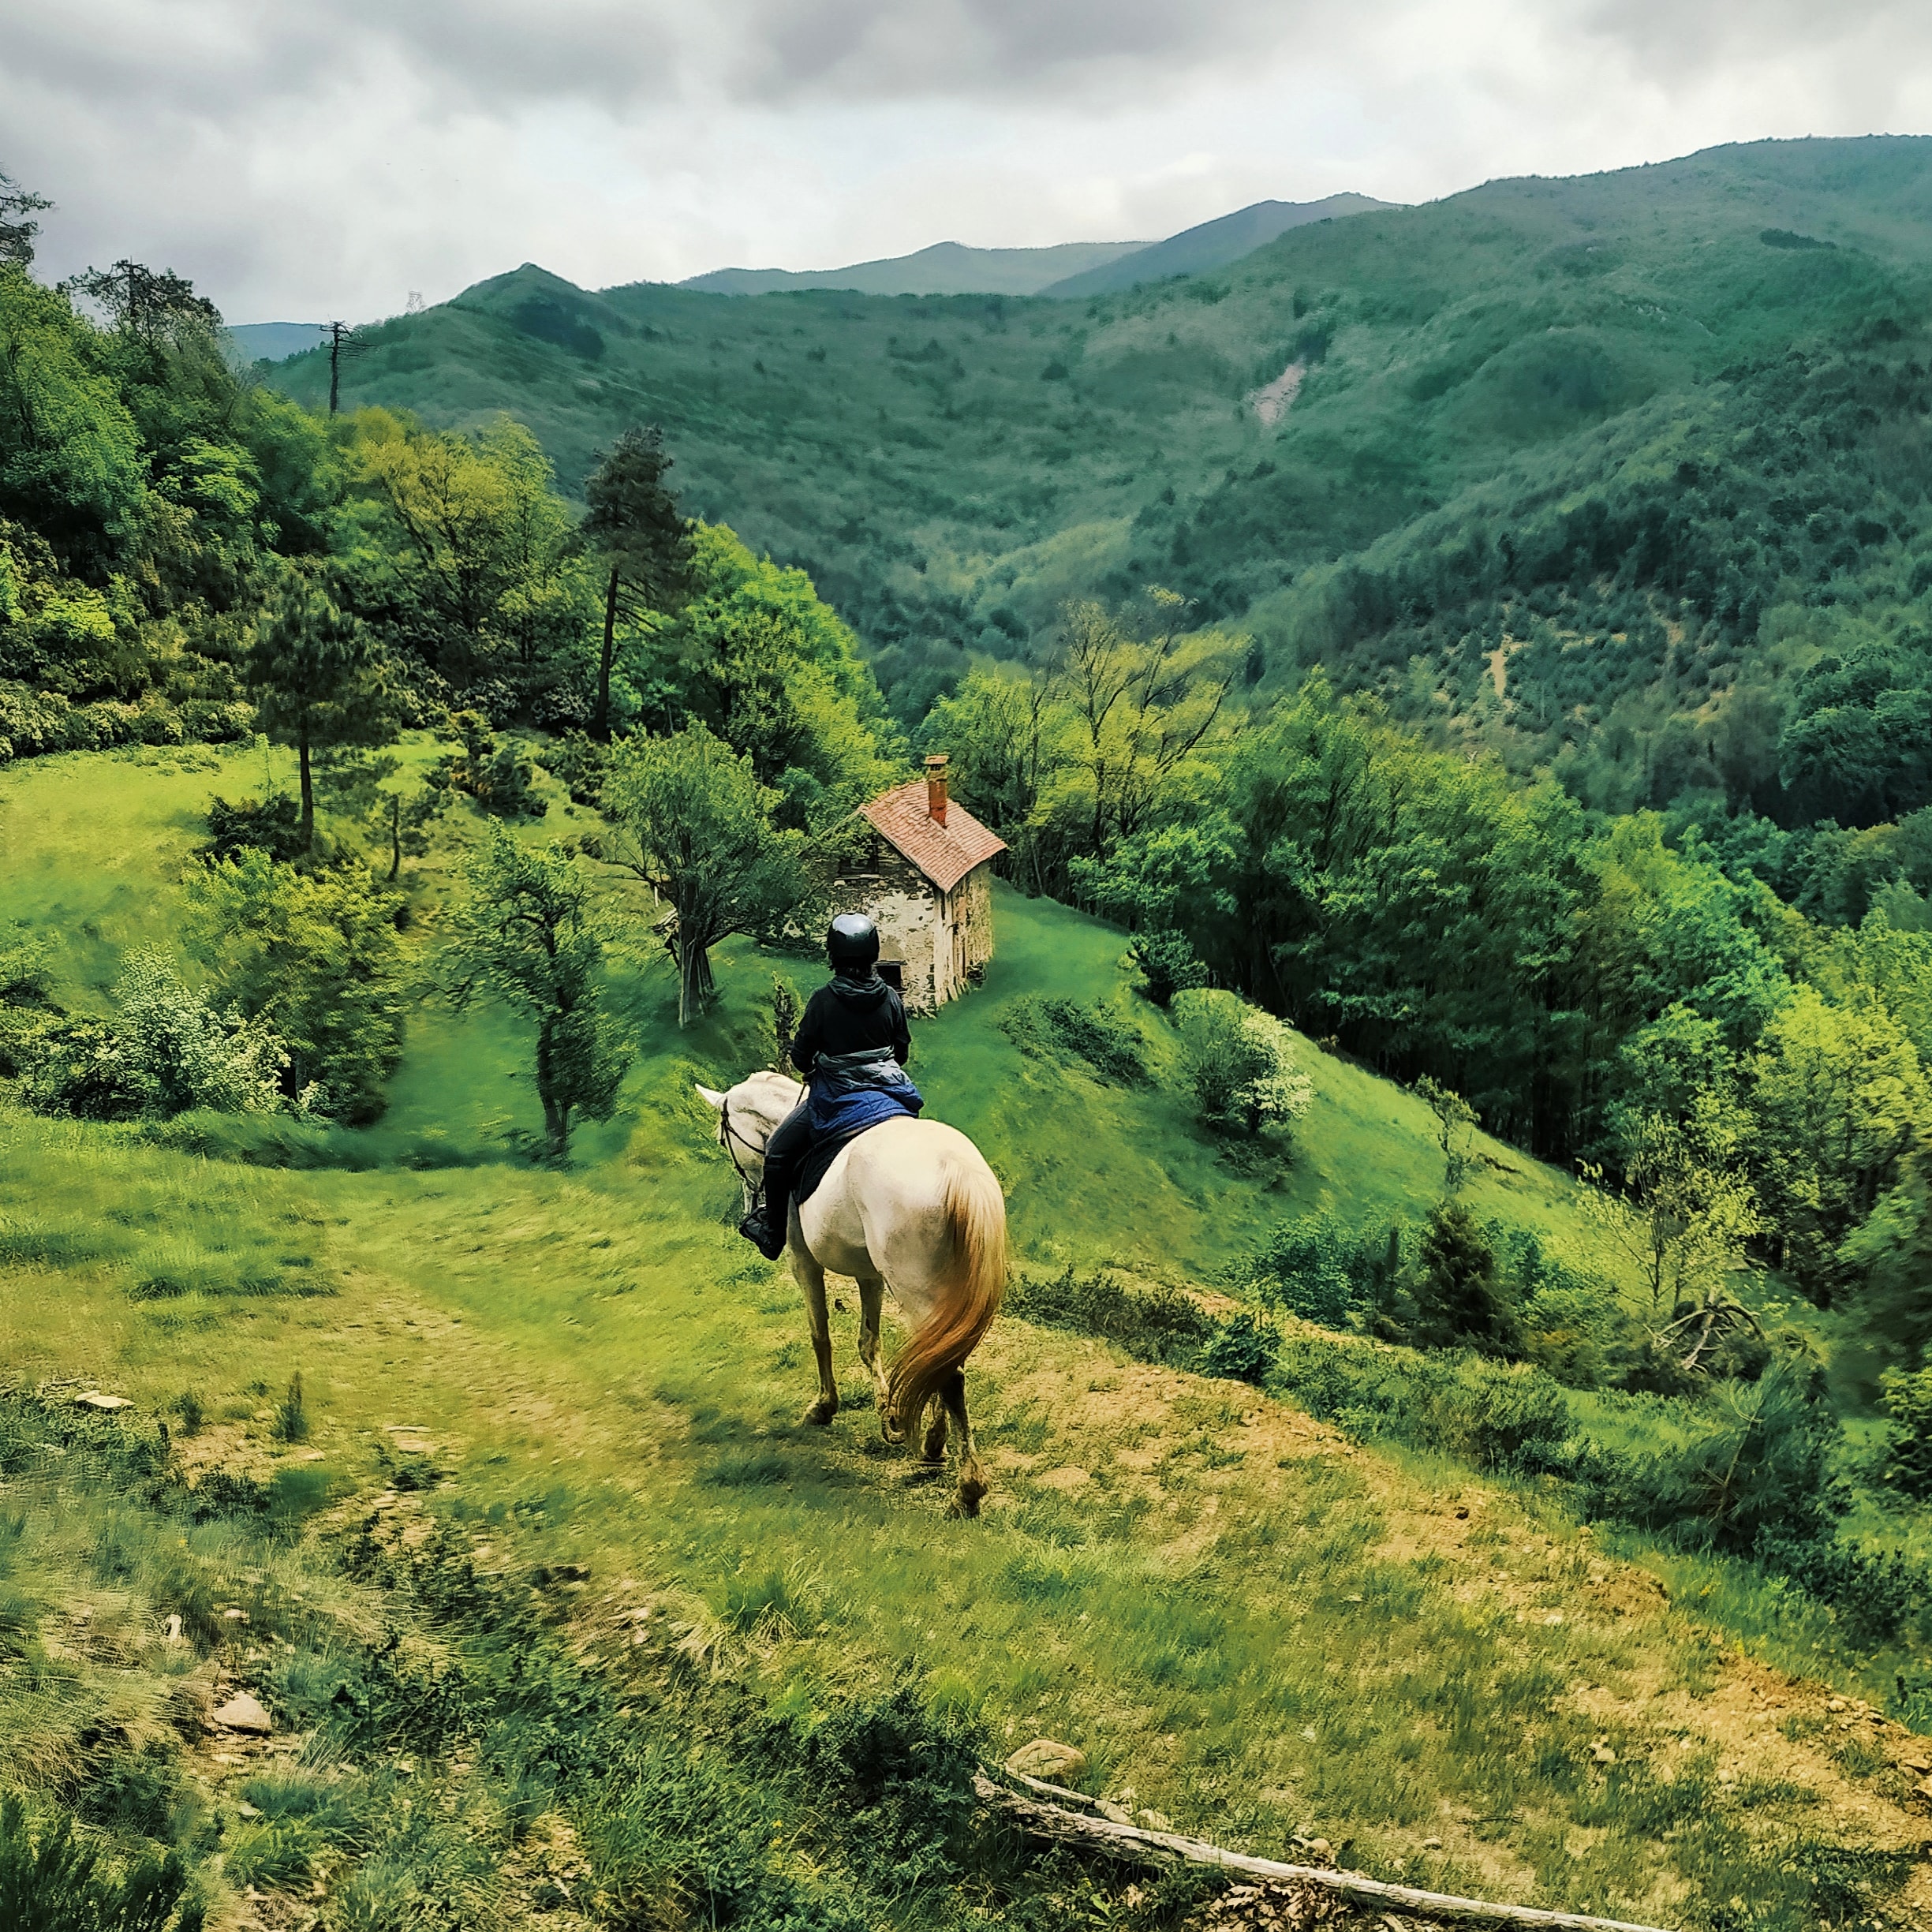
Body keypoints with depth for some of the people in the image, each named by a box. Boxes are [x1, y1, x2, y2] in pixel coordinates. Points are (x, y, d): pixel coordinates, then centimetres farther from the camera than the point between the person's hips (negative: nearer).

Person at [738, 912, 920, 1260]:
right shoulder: (891, 999, -5)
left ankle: (773, 1234, 20)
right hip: (889, 1096, 4)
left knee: (778, 1153, 14)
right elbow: (903, 1053, 5)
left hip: (834, 1101, -4)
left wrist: (813, 1068, 15)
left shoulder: (823, 1000, -15)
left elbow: (800, 1058, -7)